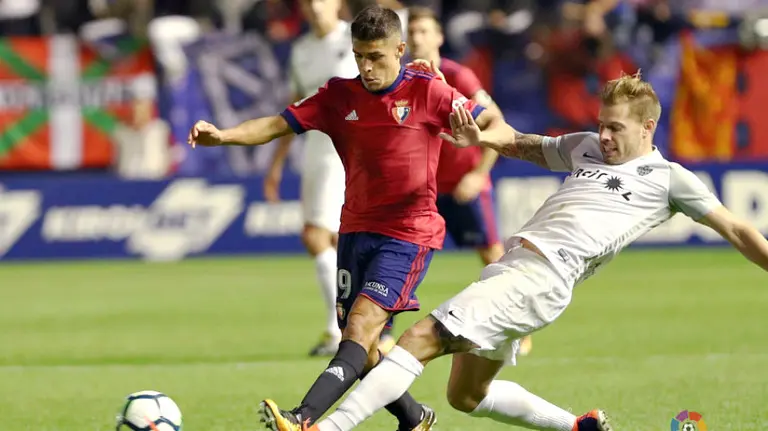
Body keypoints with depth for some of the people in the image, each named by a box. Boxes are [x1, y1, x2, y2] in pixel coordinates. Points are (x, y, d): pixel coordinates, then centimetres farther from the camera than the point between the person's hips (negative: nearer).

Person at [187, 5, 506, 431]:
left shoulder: (427, 92, -6)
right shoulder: (340, 95, 4)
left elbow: (492, 122, -4)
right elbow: (278, 124, -2)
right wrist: (222, 135, -18)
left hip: (409, 233, -5)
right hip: (356, 230, 5)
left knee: (362, 324, -21)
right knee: (360, 345, 5)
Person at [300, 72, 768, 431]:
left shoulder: (668, 179, 4)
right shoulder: (585, 147, 23)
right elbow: (521, 143, 33)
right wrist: (480, 137, 13)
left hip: (542, 279, -9)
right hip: (511, 266, 9)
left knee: (422, 339, -19)